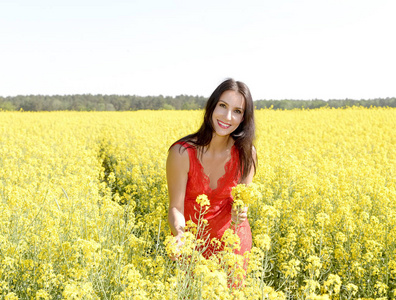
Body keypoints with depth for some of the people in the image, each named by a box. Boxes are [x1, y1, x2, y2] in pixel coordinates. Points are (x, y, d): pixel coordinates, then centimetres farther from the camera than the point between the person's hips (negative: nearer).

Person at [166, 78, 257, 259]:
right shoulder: (182, 153, -24)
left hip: (231, 238, 2)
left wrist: (239, 214, -27)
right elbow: (176, 207, -18)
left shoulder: (246, 153, -16)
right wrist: (179, 235, -38)